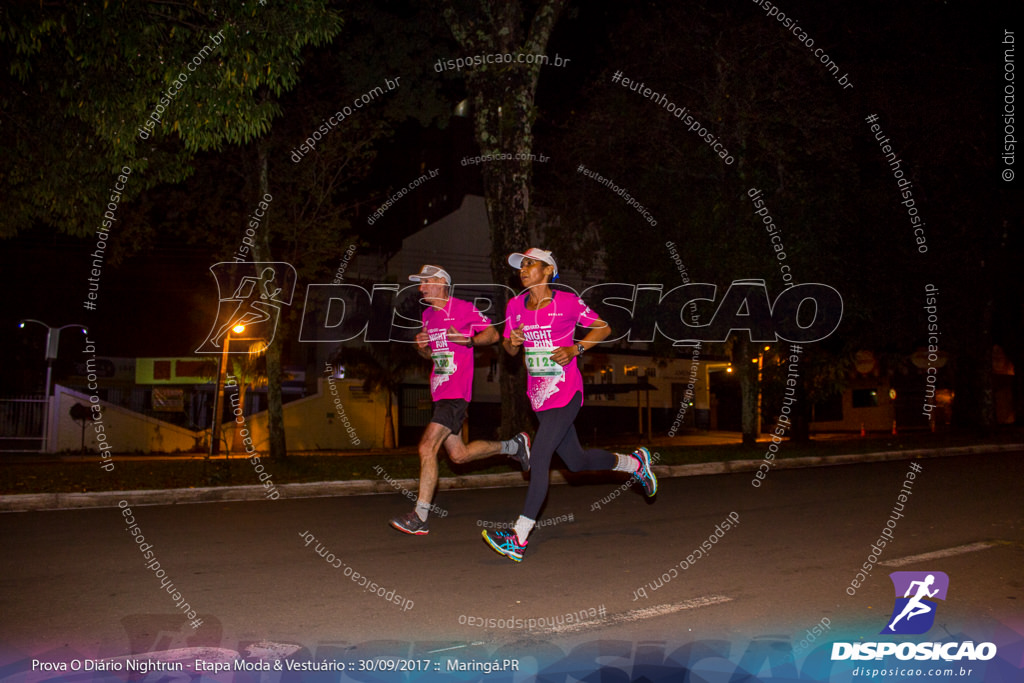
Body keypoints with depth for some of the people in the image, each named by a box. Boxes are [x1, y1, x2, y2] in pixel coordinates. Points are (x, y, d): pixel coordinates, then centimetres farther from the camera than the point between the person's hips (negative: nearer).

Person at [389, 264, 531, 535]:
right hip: (440, 393, 9)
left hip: (457, 393, -9)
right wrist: (422, 346, 3)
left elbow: (493, 334, -2)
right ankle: (514, 445, 33)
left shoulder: (464, 309, -7)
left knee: (427, 447, -16)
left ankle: (420, 518, -12)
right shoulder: (428, 315, 17)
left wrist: (469, 339, -19)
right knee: (458, 454, 14)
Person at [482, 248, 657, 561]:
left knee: (539, 458, -15)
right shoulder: (516, 306, 6)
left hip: (566, 395, -7)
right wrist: (512, 341, -9)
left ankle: (518, 538, -13)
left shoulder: (567, 302, -8)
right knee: (577, 462, 16)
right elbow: (510, 348, 14)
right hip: (539, 397, 7)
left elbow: (603, 328, 1)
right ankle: (634, 462, 42)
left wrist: (575, 349, -14)